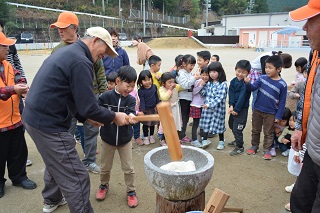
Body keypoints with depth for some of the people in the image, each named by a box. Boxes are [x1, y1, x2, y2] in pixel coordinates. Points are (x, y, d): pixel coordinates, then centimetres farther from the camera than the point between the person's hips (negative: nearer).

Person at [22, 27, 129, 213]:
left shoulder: (66, 52, 14)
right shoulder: (81, 62, -18)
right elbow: (89, 107, -21)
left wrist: (86, 117, 16)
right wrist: (114, 117, -5)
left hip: (35, 117, 11)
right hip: (49, 124, -11)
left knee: (55, 162, 31)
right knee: (76, 179, -3)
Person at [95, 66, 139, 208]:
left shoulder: (131, 99, -10)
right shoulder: (105, 97, -15)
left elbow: (131, 113, -25)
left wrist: (131, 117, -48)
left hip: (125, 140, 0)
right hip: (107, 139, 0)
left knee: (128, 169, 8)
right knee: (105, 167, 18)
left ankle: (131, 191, 28)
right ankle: (104, 186, 45)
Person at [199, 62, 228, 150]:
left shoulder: (223, 84, -13)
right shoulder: (208, 83, 6)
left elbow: (220, 97, -20)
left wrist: (210, 104, -25)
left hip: (218, 108, -5)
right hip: (207, 107, 5)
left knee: (219, 124, 8)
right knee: (205, 122, 8)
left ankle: (221, 141, 25)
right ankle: (205, 140, 21)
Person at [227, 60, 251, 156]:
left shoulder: (246, 84, -18)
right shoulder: (233, 81, 2)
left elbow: (242, 97, -20)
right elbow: (231, 94, -5)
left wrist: (236, 109, -20)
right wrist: (231, 105, -17)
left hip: (242, 109, -8)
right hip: (234, 108, 8)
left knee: (237, 128, -6)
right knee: (231, 124, 22)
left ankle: (240, 147, 11)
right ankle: (237, 141, 44)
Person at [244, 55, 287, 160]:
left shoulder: (282, 84, -12)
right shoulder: (262, 78, -6)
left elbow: (282, 102, -7)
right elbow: (253, 88, -8)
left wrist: (278, 116, -6)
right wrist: (248, 83, -30)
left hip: (271, 113, -3)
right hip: (257, 110, 3)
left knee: (268, 133, 12)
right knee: (255, 130, 18)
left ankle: (267, 150, 26)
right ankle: (254, 146, 35)